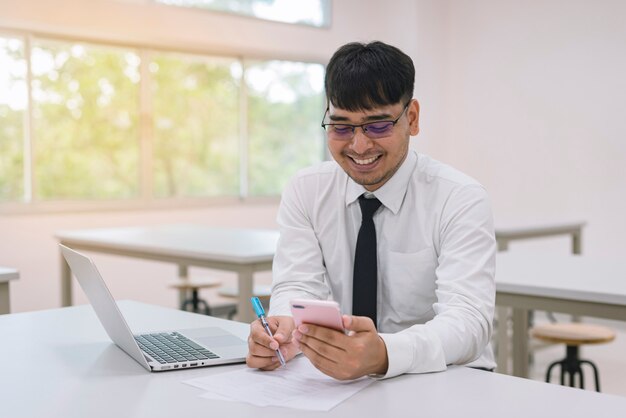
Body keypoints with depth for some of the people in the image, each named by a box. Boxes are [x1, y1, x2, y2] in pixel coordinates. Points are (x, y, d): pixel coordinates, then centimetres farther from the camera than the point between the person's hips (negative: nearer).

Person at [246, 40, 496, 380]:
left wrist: (382, 354, -42)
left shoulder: (461, 199, -11)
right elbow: (299, 287, -7)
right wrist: (283, 330, -31)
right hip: (338, 380, 2)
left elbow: (467, 320, -22)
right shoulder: (305, 192, 1)